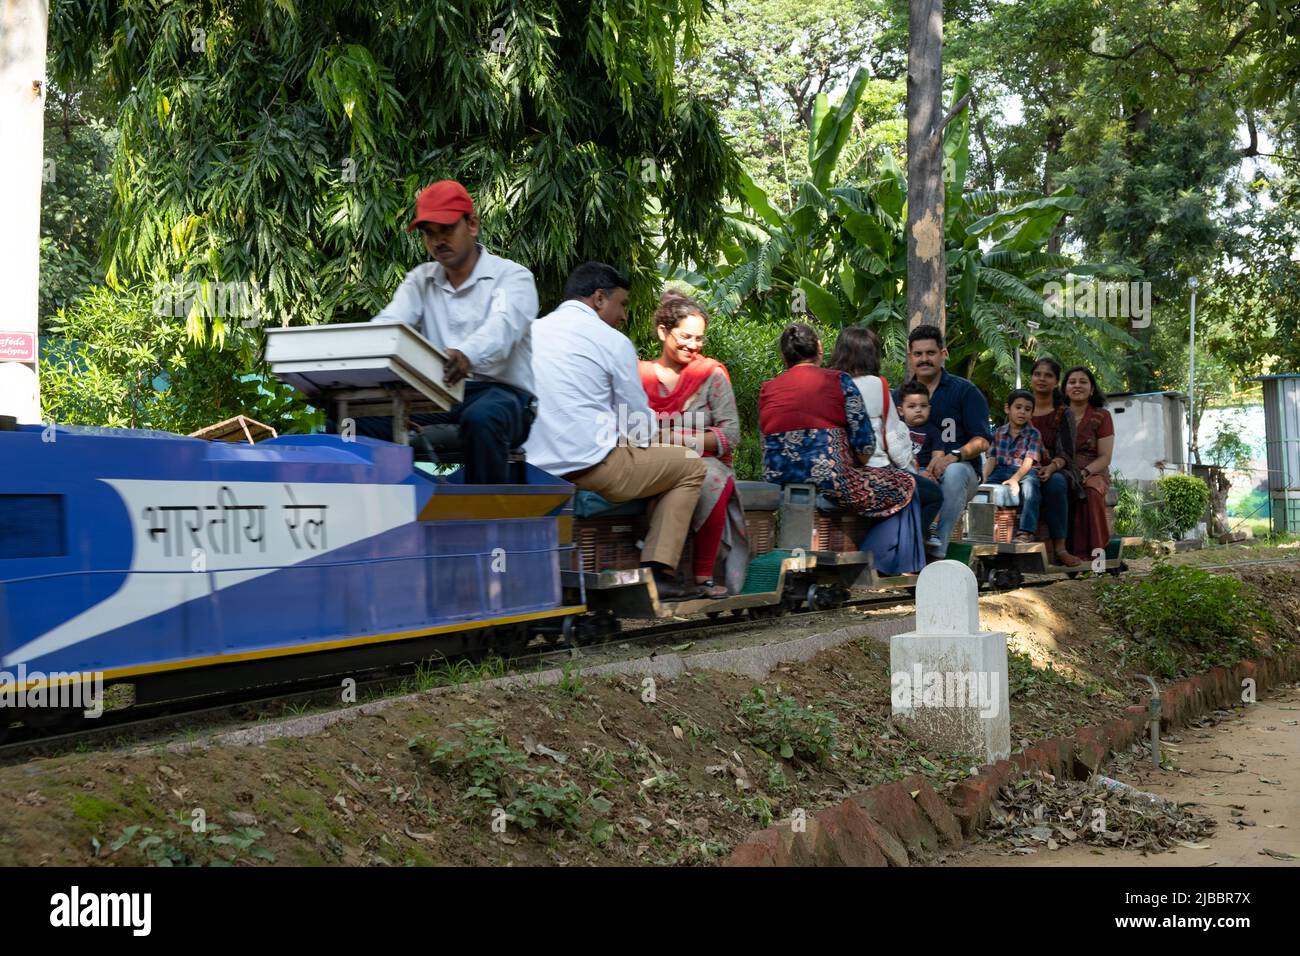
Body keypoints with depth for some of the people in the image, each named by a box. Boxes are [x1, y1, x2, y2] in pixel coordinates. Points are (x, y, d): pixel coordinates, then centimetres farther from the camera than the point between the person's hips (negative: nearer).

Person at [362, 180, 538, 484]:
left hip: (499, 393, -4)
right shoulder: (420, 280, 16)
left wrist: (467, 355, -46)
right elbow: (385, 325, -2)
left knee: (482, 419, -40)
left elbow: (501, 328, -21)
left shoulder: (512, 276, 0)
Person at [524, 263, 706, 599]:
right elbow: (641, 426, -1)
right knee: (691, 465, 12)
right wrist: (637, 440, 22)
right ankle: (657, 571, 3)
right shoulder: (612, 341, -3)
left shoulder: (530, 331, 15)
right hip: (591, 465, -7)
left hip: (533, 469, 7)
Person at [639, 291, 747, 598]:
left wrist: (675, 438, -10)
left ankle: (704, 575, -26)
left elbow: (731, 435, -2)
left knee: (710, 480, -37)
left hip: (704, 462, 0)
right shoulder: (640, 375, 11)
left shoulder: (712, 374, 7)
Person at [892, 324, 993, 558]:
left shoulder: (964, 390, 7)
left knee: (954, 472, -39)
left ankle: (937, 550, -39)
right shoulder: (899, 396, 17)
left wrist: (953, 456, -22)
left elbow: (982, 441, -1)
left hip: (961, 470, -2)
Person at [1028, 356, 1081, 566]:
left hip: (1056, 471, -1)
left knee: (1055, 483, -39)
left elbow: (1067, 453, 0)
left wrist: (1051, 467, -22)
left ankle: (1060, 547, -37)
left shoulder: (1063, 413, 9)